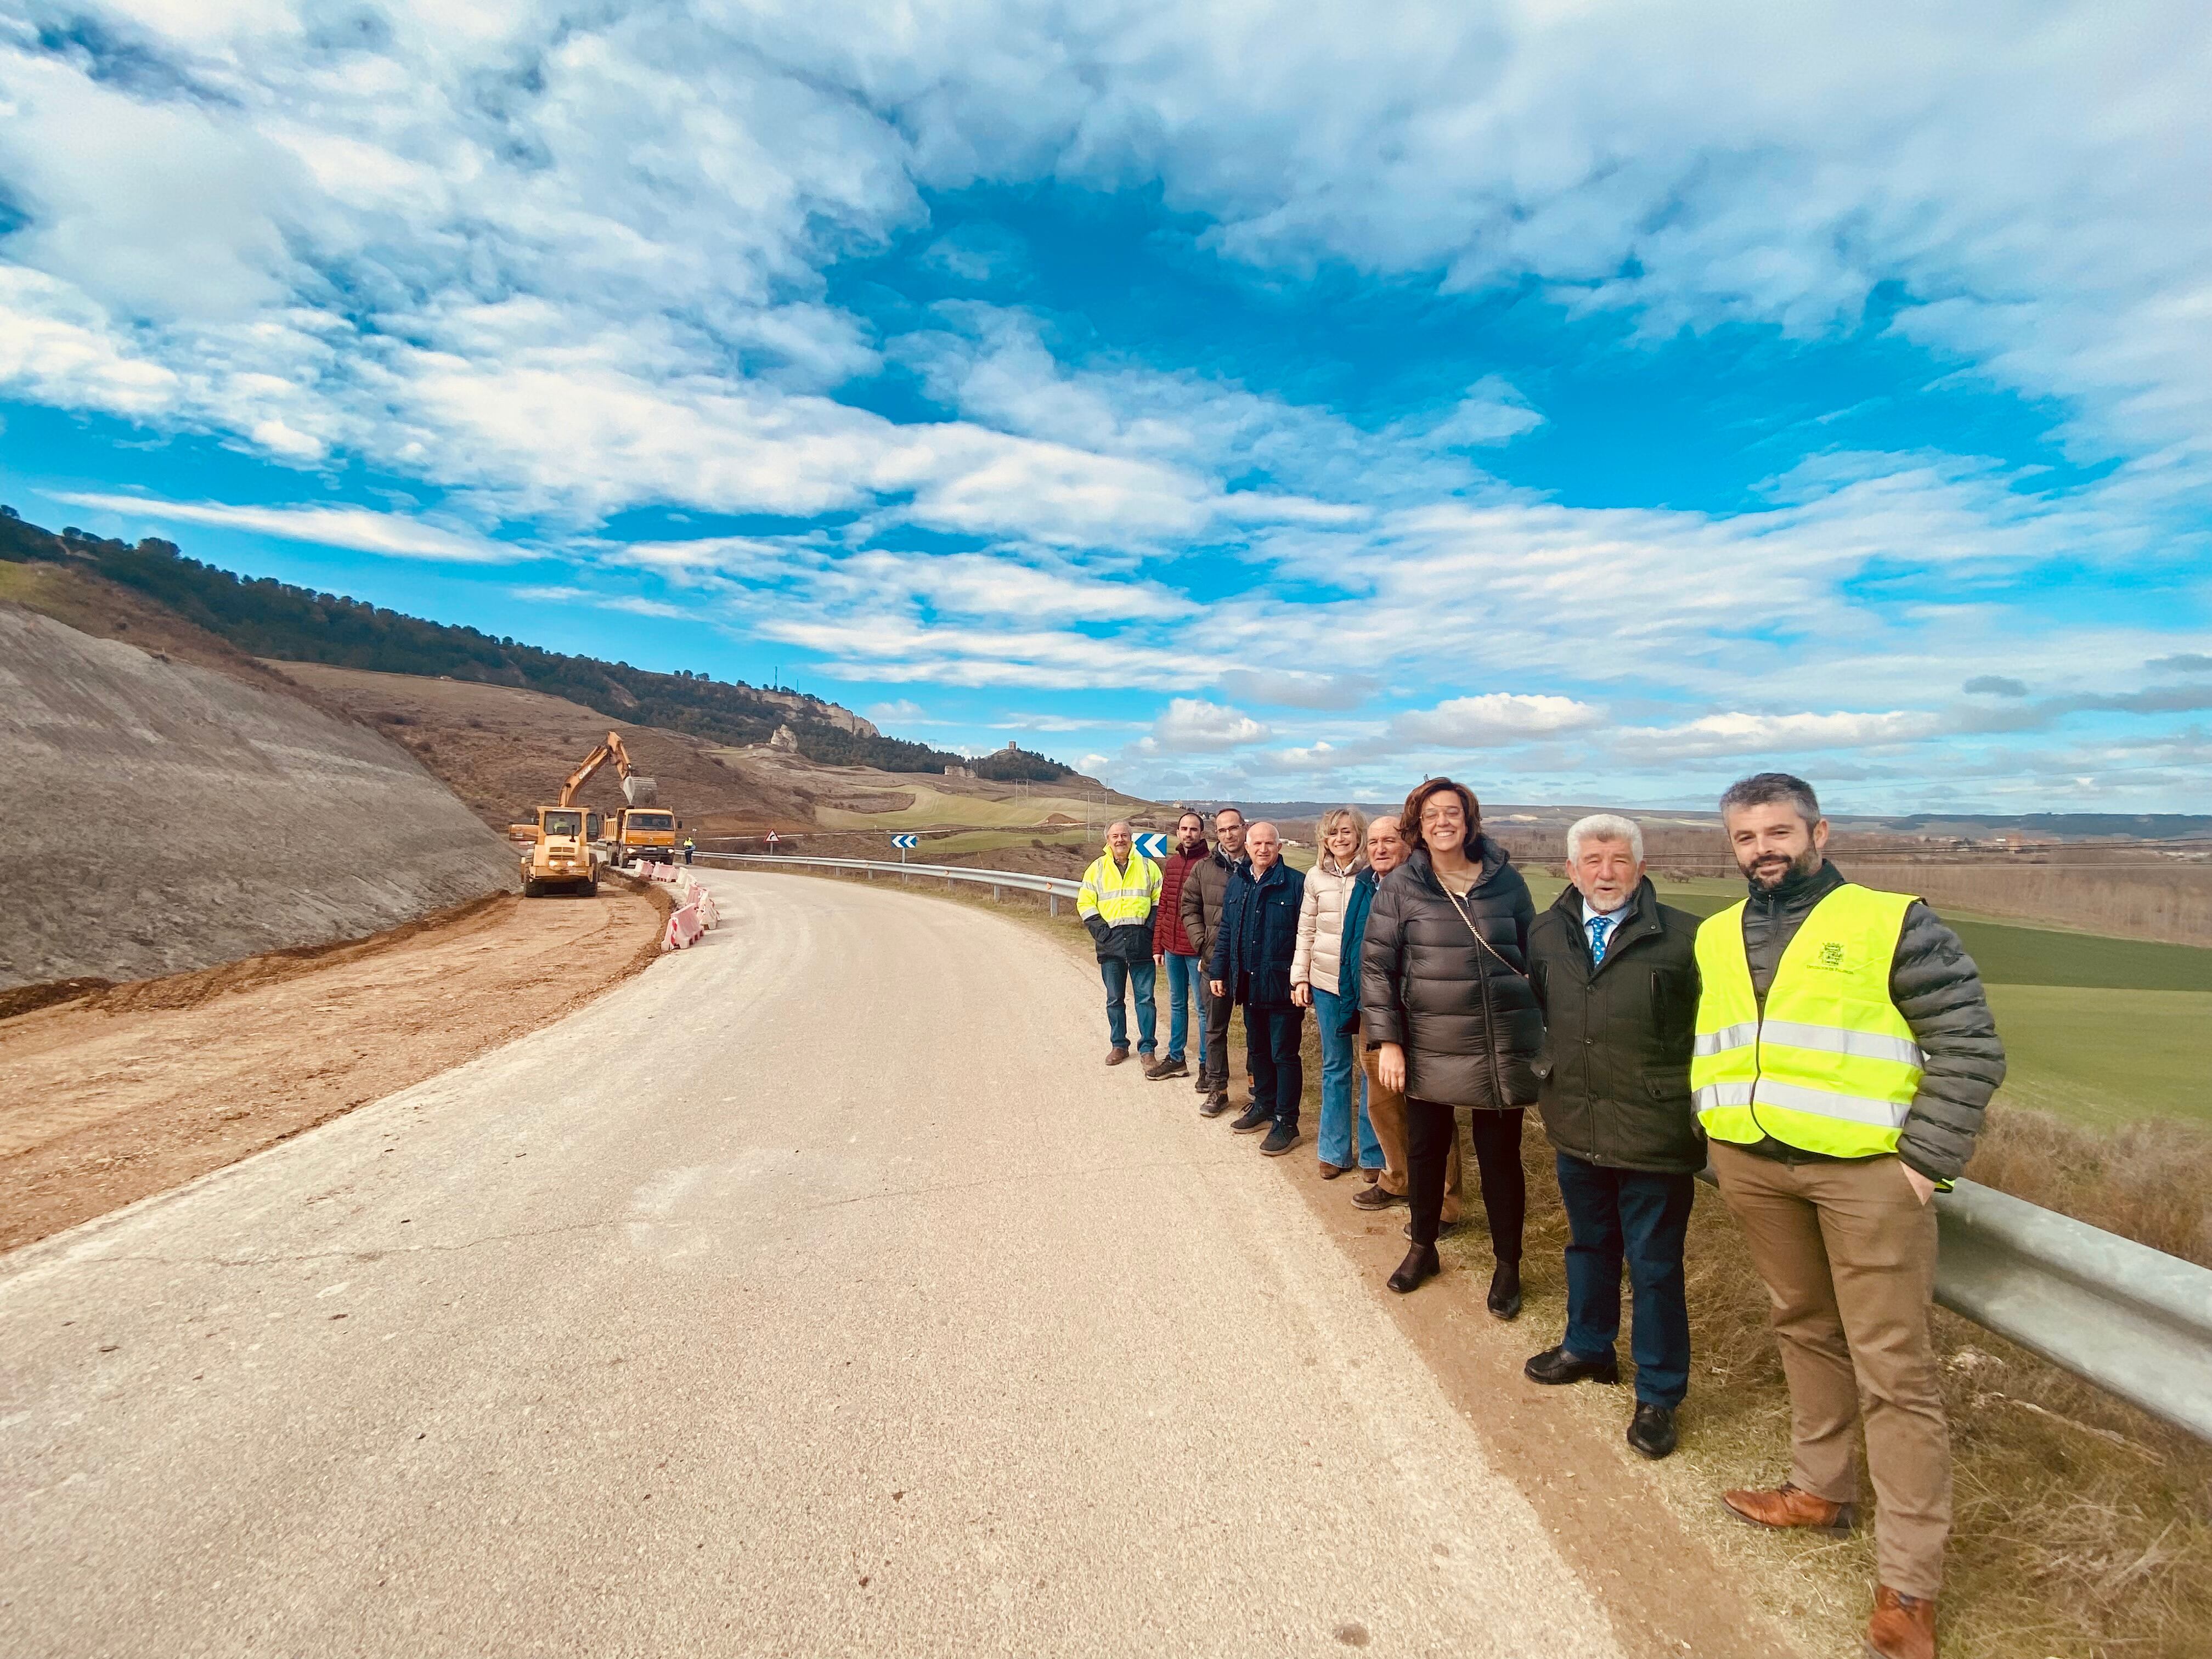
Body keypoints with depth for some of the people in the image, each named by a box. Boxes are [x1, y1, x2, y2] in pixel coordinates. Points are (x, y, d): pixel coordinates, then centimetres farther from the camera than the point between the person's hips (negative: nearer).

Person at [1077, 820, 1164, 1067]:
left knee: (1145, 997, 1)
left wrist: (1150, 927, -5)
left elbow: (1160, 900, 8)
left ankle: (1147, 1048, 10)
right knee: (1115, 999, 9)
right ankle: (1119, 1045, 22)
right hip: (1111, 942, 1)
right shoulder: (1097, 868, 7)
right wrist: (1101, 931, -6)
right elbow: (1085, 903, 5)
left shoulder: (1147, 866, 7)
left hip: (1140, 941, -1)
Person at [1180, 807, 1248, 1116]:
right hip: (1216, 959, 2)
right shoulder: (1204, 869, 3)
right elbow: (1189, 908, 8)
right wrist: (1203, 945, -2)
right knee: (1215, 1027, 7)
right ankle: (1217, 1089, 17)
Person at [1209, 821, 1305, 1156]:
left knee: (1284, 1054, 2)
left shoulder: (1296, 884, -10)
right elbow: (1226, 931, 13)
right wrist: (1219, 972, 11)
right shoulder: (1237, 883, 8)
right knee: (1257, 1049, 18)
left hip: (1282, 986, -6)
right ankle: (1264, 1106, 34)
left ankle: (1286, 1122, 12)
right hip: (1248, 985, 6)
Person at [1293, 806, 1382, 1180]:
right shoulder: (1316, 876, 4)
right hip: (1326, 983, 3)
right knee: (1334, 1067, 12)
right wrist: (1299, 978, 6)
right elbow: (1306, 931, 10)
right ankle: (1335, 1150, 23)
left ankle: (1373, 1154, 18)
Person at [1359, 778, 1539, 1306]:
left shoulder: (1505, 879, 1)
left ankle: (1508, 1265, 28)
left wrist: (1543, 1028, 11)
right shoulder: (1400, 886, -4)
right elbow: (1376, 965, -3)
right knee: (1425, 1149, 13)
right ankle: (1422, 1248, 35)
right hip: (1429, 1045, 0)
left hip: (1501, 1044, 0)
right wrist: (1386, 1040, -8)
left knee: (1500, 1156, 8)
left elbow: (1532, 956, 11)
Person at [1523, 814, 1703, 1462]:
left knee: (1654, 1267, 10)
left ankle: (1659, 1395, 28)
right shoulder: (1546, 934, 1)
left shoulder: (1683, 937, -13)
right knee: (1588, 1245, 23)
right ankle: (1588, 1347, 45)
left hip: (1654, 1133, -4)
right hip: (1576, 1127, 5)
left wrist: (1702, 1104, -8)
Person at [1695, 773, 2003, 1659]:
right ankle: (1822, 1488, 38)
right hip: (1751, 1166, 5)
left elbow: (1971, 1048, -6)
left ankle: (1908, 1584, 13)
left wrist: (1924, 1161, -12)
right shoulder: (1715, 937, 9)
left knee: (1893, 1369, 2)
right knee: (1805, 1328, 20)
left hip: (1863, 1168, -5)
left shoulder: (1891, 924, -6)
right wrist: (1718, 1131, 11)